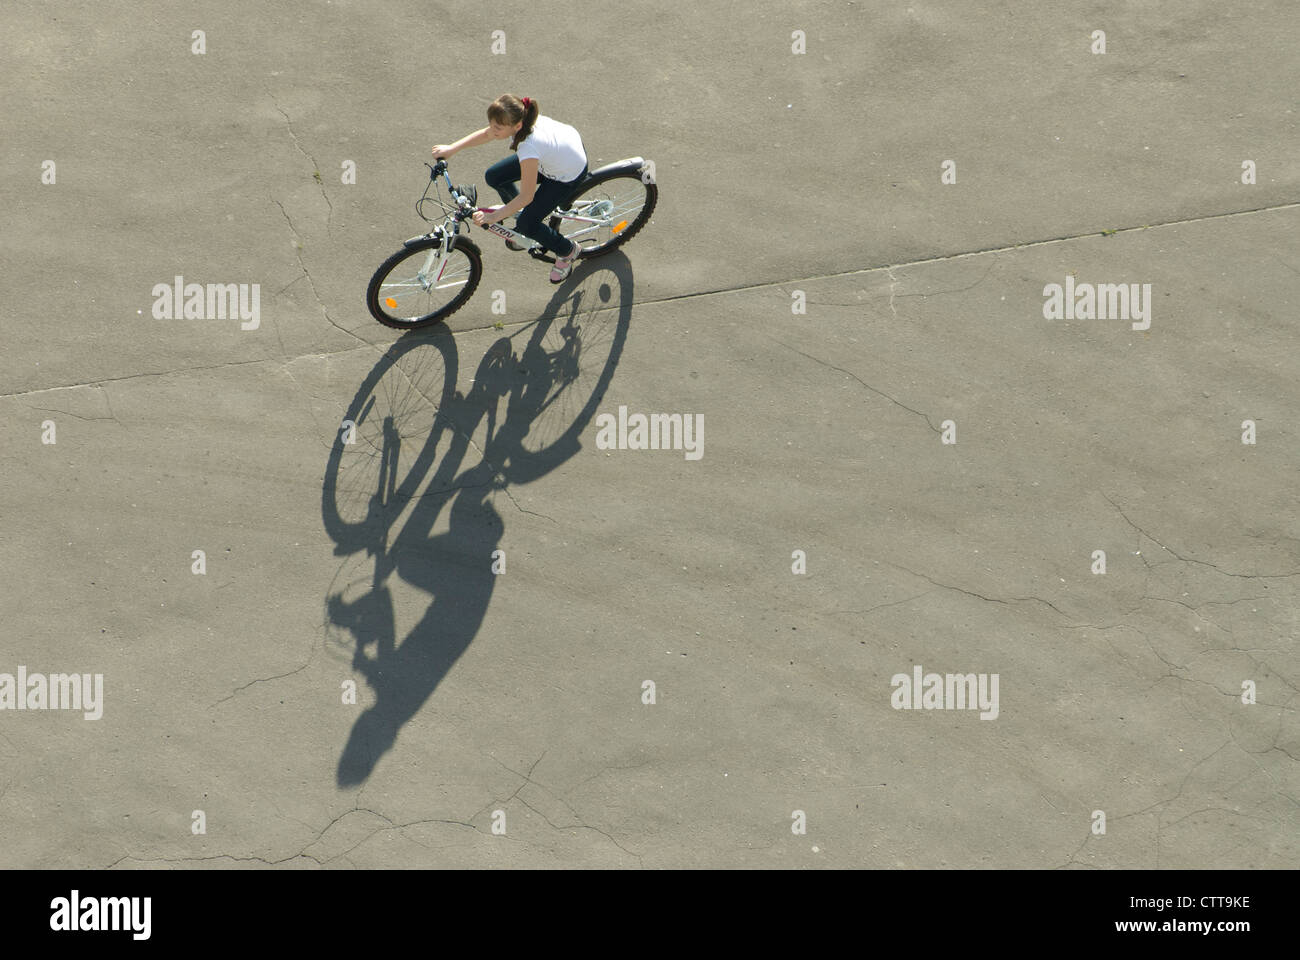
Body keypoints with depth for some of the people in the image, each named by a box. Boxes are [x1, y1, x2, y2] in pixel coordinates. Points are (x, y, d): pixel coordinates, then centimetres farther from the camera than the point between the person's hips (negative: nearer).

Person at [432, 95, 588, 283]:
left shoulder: (529, 148, -43)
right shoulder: (518, 118, -22)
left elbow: (526, 196, -32)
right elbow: (486, 134, 0)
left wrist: (494, 217, -28)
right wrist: (452, 148, -9)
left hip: (569, 174, -7)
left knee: (527, 225, -7)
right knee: (493, 177, 4)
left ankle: (568, 251, 21)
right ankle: (520, 212, 31)